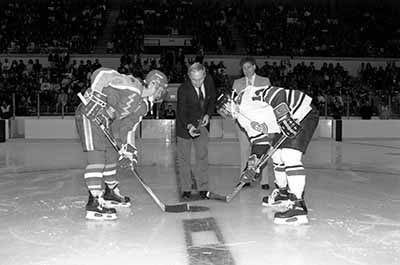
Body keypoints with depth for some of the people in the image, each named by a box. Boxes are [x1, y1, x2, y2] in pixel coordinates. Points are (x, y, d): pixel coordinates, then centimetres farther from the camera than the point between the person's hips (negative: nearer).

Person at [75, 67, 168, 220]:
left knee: (111, 156, 16)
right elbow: (101, 73, -27)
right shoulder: (130, 85, -20)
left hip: (104, 122, 10)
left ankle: (111, 193, 35)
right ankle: (94, 203, -14)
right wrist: (95, 96, -33)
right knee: (96, 158, -15)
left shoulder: (142, 106, 8)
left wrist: (128, 149, 4)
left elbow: (128, 128, 12)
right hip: (88, 114, -10)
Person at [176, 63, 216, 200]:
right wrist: (189, 126, -41)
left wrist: (208, 114, -9)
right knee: (183, 158, 1)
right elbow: (181, 112, -24)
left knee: (202, 155, 1)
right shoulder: (183, 89, -24)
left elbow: (212, 99, 6)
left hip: (202, 122, 3)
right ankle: (186, 189, 13)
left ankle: (203, 188, 10)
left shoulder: (209, 81, -10)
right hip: (185, 124, -3)